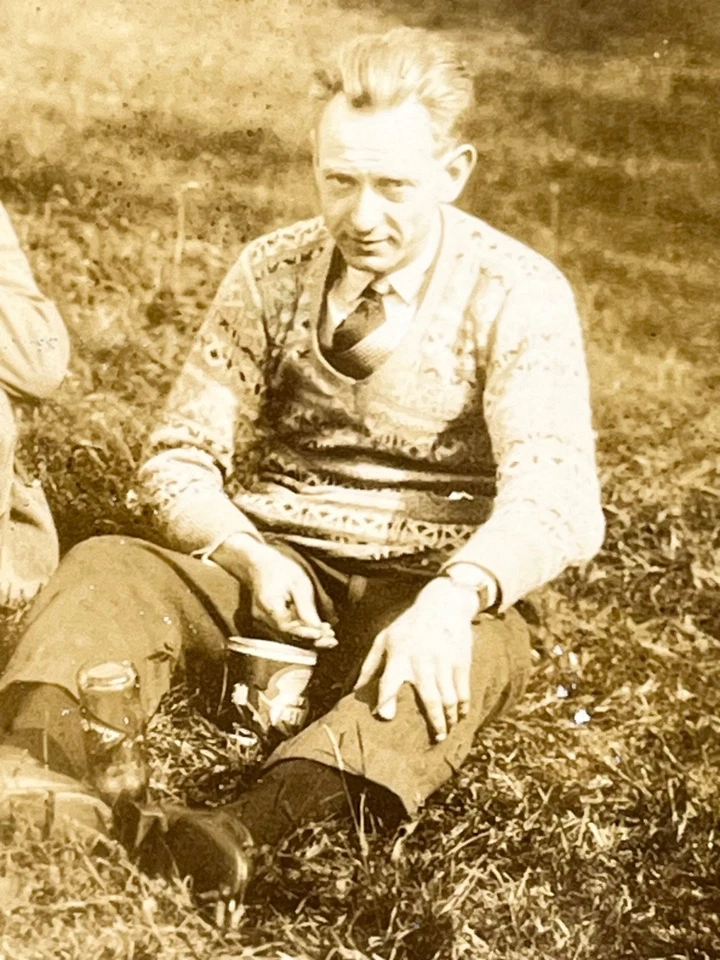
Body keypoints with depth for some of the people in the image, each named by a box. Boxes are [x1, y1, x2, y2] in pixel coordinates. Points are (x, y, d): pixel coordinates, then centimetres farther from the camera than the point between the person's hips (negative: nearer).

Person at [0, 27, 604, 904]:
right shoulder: (271, 272, 3)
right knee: (104, 569, -22)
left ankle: (249, 826, -56)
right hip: (264, 568, 3)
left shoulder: (518, 297, -7)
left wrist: (452, 599, -39)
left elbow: (557, 499, -19)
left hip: (424, 597, -2)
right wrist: (249, 558, -19)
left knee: (478, 655, -35)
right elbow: (177, 459, 2)